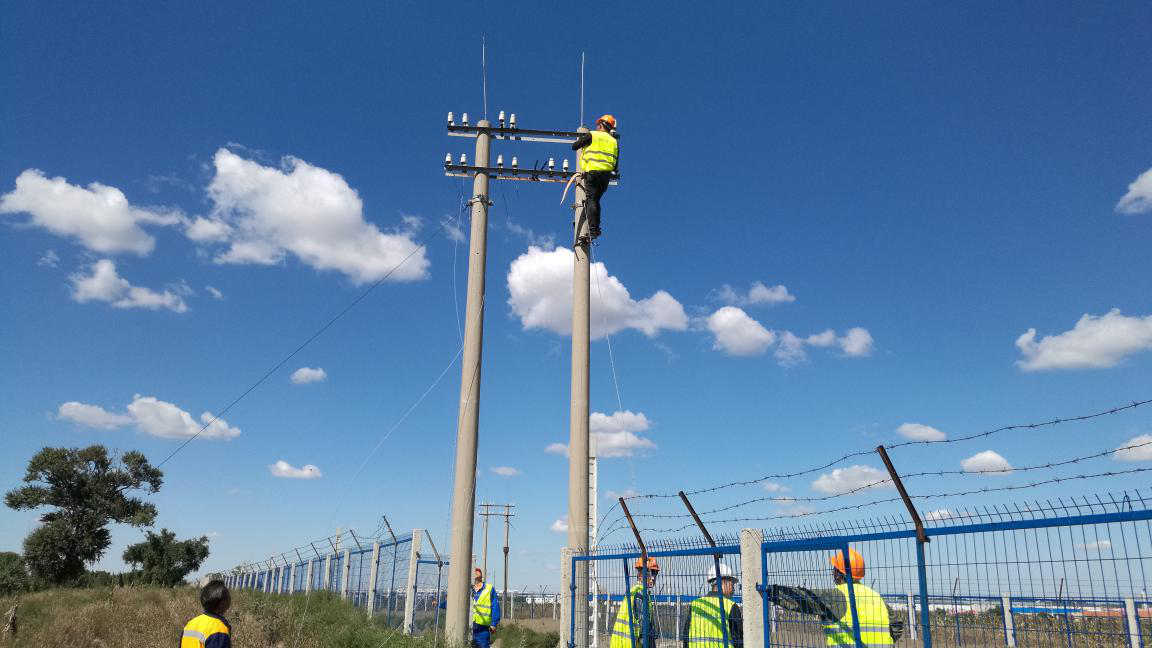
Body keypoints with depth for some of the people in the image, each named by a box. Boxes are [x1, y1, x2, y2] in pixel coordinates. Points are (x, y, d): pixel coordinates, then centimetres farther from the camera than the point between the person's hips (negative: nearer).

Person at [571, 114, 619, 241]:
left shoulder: (591, 135, 4)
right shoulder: (614, 141, 18)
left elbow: (574, 147, 8)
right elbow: (615, 165, 17)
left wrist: (580, 140, 27)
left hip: (592, 172, -5)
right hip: (606, 174, 5)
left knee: (590, 200, -8)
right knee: (596, 200, 16)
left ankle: (592, 230, -20)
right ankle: (596, 228, 12)